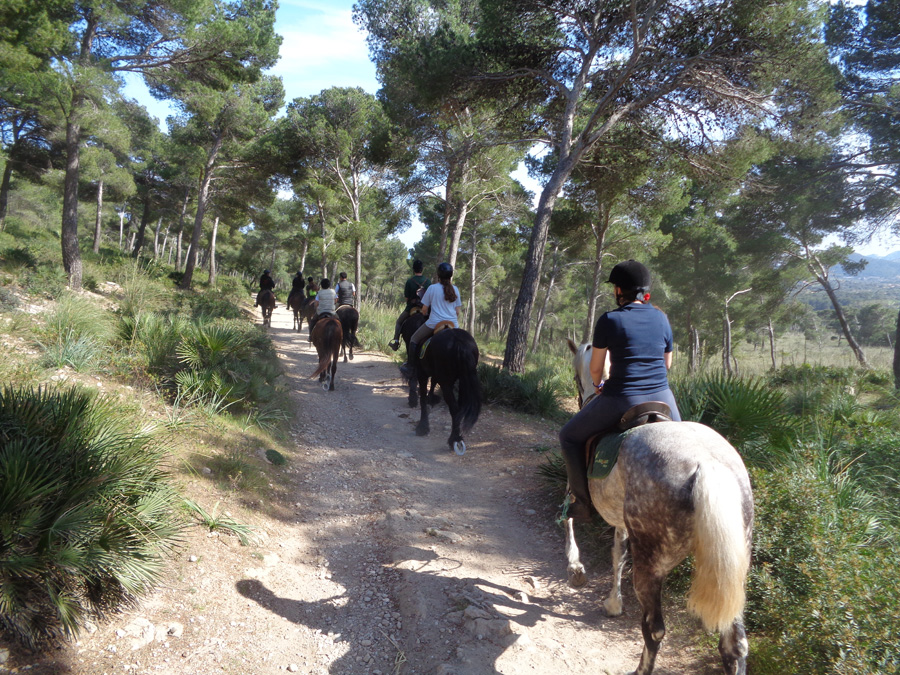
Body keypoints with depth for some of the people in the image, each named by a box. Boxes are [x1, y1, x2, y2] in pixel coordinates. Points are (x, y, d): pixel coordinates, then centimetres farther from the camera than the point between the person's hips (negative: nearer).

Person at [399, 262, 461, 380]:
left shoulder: (432, 288, -3)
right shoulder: (455, 289, 6)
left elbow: (424, 309, 2)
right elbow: (458, 311, 8)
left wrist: (427, 316, 23)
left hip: (434, 323, -3)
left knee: (414, 339, 15)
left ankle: (411, 368, 14)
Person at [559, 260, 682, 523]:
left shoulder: (609, 320, -8)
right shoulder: (661, 318, 6)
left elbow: (595, 368, -1)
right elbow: (667, 363, 15)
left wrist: (599, 385, 20)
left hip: (621, 399, -4)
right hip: (661, 397, 5)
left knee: (570, 436, 16)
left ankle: (581, 502, 15)